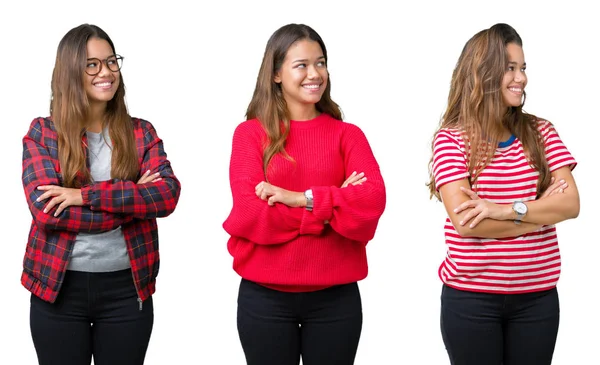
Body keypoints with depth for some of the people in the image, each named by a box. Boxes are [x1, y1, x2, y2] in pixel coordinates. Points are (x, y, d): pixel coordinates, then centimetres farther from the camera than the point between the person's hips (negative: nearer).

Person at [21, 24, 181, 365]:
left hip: (126, 287, 1)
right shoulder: (42, 133, 0)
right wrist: (132, 200, -15)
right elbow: (46, 208, -13)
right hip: (59, 286, -1)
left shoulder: (141, 132, 5)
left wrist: (87, 195, -19)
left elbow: (168, 194, -10)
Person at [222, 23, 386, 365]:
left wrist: (303, 198, -19)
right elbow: (249, 211, -11)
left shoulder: (347, 134, 6)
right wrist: (332, 205, -12)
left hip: (335, 297, 1)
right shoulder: (251, 133, 1)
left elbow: (373, 199, -10)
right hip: (265, 296, -1)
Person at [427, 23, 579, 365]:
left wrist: (508, 210, -19)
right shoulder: (452, 138, -5)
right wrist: (541, 212, -10)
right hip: (471, 298, -3)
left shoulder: (541, 132, 5)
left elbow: (571, 204, -6)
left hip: (538, 296, 3)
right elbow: (464, 221, -16)